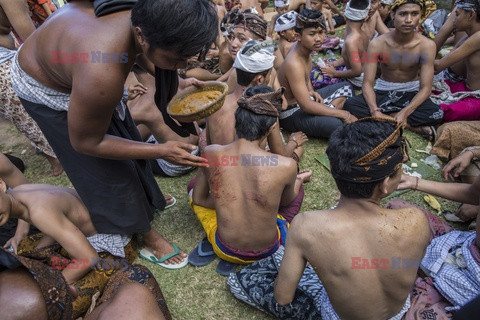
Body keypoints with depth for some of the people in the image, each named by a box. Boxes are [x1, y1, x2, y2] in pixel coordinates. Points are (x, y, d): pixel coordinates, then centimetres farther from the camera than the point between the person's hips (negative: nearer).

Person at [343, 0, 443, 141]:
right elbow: (367, 83, -17)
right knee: (350, 105, -29)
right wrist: (375, 111, -34)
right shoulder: (377, 44, -13)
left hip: (411, 92, -2)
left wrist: (405, 112, -33)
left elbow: (425, 88, -16)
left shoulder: (426, 45, -14)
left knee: (437, 114, -31)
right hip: (383, 91, 2)